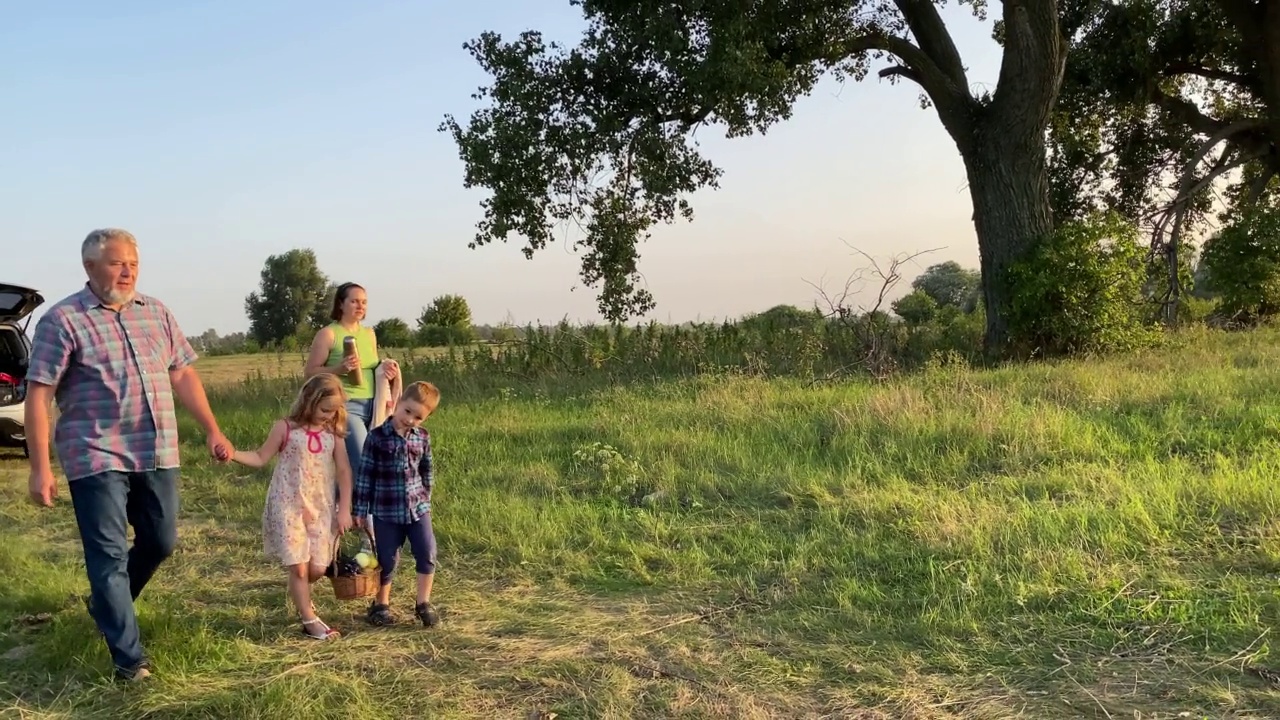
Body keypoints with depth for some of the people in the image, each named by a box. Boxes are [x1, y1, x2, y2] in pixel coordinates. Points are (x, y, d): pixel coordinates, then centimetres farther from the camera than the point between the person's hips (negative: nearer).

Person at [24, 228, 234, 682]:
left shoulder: (156, 313, 10)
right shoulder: (63, 320, -6)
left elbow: (183, 375, 15)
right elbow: (38, 395, -8)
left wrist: (212, 431, 8)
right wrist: (40, 469, -12)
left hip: (157, 455, 6)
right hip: (97, 459, -5)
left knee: (161, 542, 14)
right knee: (109, 555, -1)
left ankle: (106, 604, 40)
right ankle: (129, 658, 6)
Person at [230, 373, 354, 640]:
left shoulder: (333, 434, 1)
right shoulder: (285, 428, -6)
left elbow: (344, 472, 3)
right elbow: (260, 458, 0)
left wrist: (344, 509, -2)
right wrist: (232, 453, -18)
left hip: (320, 508, 3)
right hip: (288, 507, -3)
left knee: (318, 568, 4)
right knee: (299, 567, -5)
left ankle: (300, 597, 38)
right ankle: (310, 621, 9)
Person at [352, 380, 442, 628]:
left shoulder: (423, 438, 1)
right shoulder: (377, 437, -10)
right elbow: (365, 474, -7)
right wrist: (360, 509, -5)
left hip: (417, 508, 3)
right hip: (386, 511, -3)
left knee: (427, 554, 0)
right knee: (388, 559, 7)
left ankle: (423, 603, 14)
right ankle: (381, 604, 27)